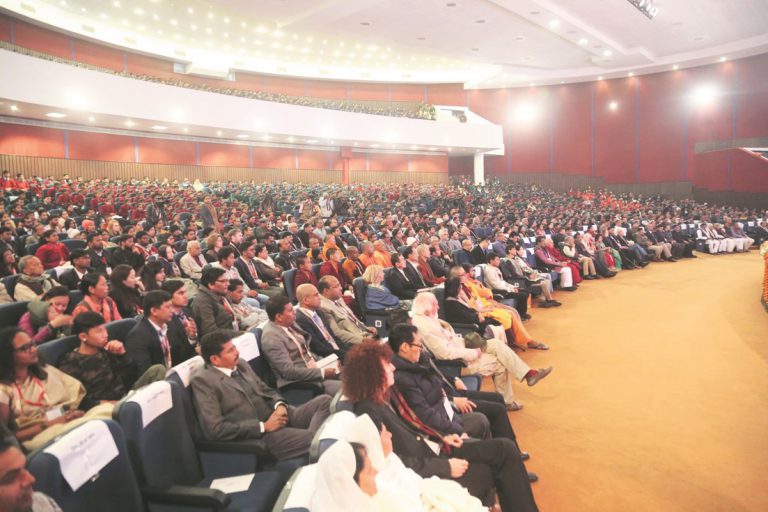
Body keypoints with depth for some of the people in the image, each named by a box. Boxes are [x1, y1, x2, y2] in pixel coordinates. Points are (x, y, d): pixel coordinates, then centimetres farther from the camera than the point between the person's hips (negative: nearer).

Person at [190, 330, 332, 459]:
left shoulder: (240, 364, 12)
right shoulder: (202, 380, -9)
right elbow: (215, 429, -15)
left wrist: (279, 405, -3)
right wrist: (263, 426, -16)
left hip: (279, 415, 8)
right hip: (257, 436, -8)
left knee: (324, 401, -12)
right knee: (315, 442, -28)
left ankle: (310, 437, -25)